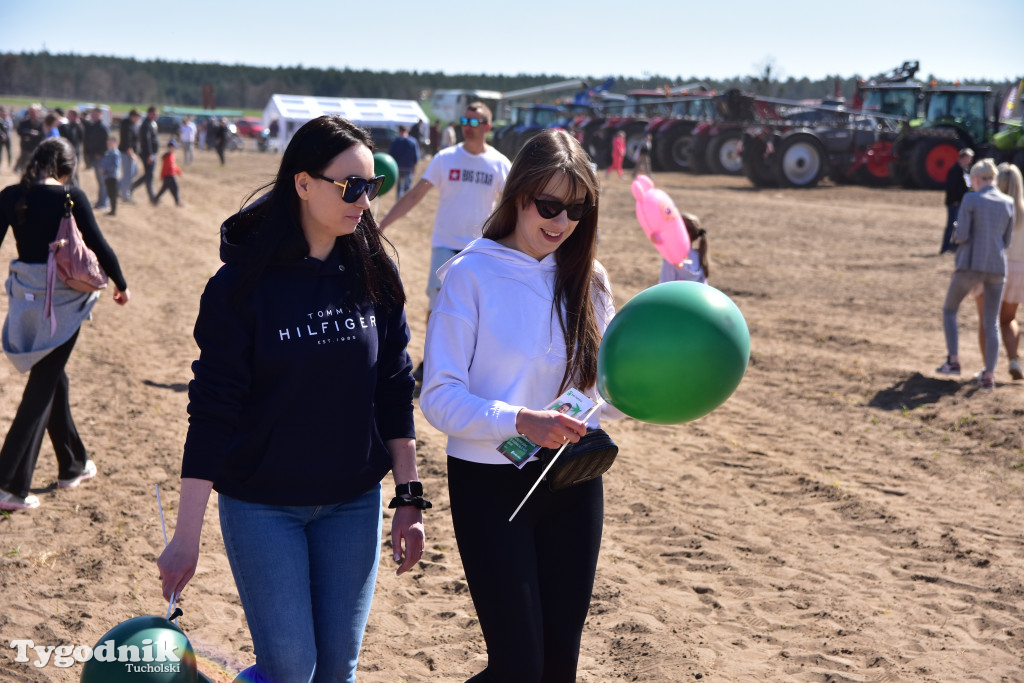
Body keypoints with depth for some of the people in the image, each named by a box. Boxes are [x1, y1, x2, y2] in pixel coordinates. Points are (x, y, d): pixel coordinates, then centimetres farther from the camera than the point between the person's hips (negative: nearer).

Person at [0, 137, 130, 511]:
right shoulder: (71, 197, -10)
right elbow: (99, 246, -9)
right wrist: (120, 284, 7)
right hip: (62, 299, -4)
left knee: (52, 377, 20)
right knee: (42, 386, 2)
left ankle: (73, 465, 34)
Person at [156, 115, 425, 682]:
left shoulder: (374, 274, -1)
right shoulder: (243, 283, -12)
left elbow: (394, 390, 5)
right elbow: (211, 410, -13)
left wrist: (410, 499, 4)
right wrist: (186, 538, -14)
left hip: (354, 503, 4)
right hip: (261, 505, -3)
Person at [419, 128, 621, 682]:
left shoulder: (587, 280, 5)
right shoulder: (471, 275, -9)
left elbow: (609, 393, 7)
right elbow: (439, 398, -13)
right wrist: (520, 421, -28)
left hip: (573, 484, 5)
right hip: (491, 486, -4)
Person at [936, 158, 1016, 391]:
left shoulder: (970, 199, -6)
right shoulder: (1008, 203, 7)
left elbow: (961, 236, -9)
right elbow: (1006, 241, 11)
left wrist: (955, 236, 14)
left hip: (970, 265, -4)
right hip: (997, 267, 4)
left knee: (949, 310, 18)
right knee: (992, 324, 11)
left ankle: (953, 361, 8)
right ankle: (988, 377, 5)